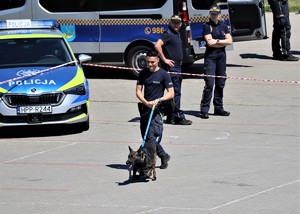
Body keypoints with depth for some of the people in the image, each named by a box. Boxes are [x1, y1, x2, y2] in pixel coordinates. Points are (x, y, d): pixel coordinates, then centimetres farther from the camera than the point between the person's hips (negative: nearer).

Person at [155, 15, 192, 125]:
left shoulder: (177, 34, 16)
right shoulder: (168, 34, -13)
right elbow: (157, 45, -25)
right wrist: (164, 59, -21)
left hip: (177, 66, 10)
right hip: (171, 67, -10)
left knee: (175, 92, 12)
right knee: (175, 93, -9)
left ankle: (171, 117, 17)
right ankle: (178, 117, -9)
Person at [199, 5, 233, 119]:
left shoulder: (223, 26, 13)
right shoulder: (207, 26, -3)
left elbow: (229, 41, 4)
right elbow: (209, 42, -14)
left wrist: (216, 41, -7)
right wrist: (222, 42, -4)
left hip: (221, 55, 5)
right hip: (210, 55, -5)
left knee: (220, 83, 8)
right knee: (209, 83, -12)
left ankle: (218, 108, 16)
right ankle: (204, 110, -11)